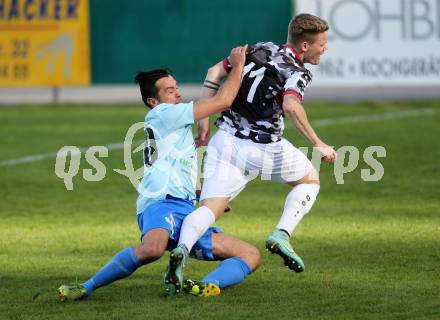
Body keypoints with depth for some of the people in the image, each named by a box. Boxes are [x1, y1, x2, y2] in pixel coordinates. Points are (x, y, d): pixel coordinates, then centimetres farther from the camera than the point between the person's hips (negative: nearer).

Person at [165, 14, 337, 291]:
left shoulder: (260, 50, 13)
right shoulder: (298, 72, -7)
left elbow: (214, 73, 11)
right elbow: (291, 105, -28)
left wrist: (204, 120, 13)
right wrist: (318, 144, -23)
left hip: (226, 140, 4)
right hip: (265, 148, -4)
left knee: (210, 209, -4)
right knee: (310, 180, 23)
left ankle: (182, 247, -36)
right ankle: (282, 235, 3)